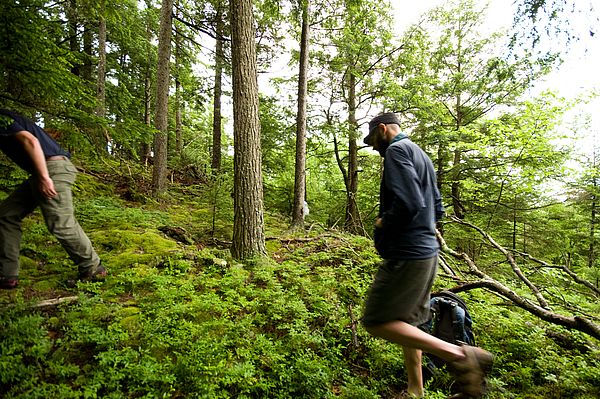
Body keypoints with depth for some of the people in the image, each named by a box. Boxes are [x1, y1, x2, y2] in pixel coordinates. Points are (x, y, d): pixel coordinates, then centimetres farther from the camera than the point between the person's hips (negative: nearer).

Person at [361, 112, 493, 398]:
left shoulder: (396, 150, -11)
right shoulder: (421, 155, 19)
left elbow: (408, 203, -25)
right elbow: (436, 210, 22)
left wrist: (382, 222, -9)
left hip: (407, 255, -10)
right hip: (426, 251, 10)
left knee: (376, 323, -3)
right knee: (405, 322, 17)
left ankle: (459, 355, -7)